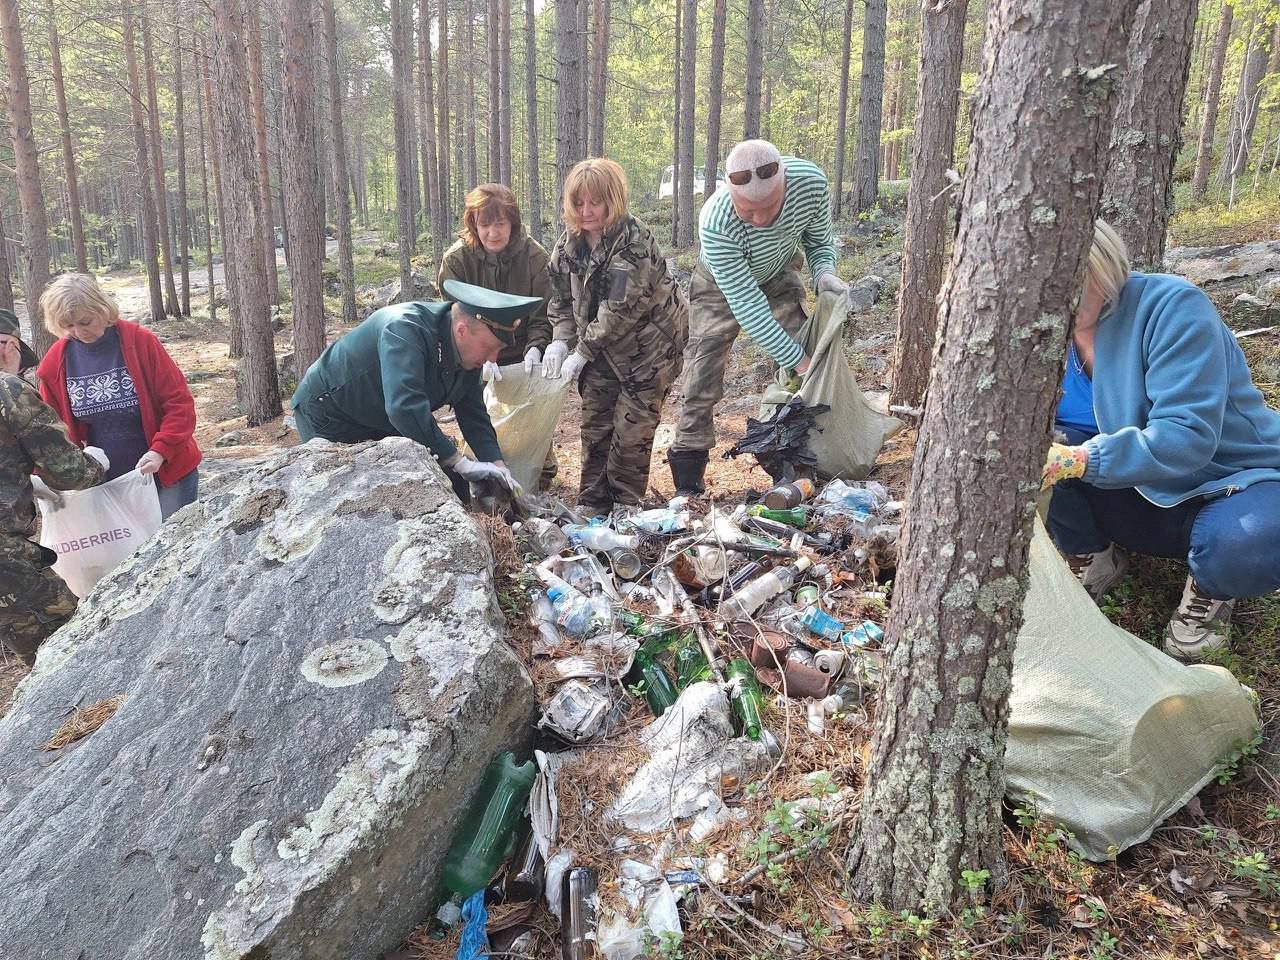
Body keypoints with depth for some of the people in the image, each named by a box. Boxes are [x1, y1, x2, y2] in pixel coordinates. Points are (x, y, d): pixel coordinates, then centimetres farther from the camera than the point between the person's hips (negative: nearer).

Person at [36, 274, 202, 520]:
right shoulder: (55, 362, -1)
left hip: (166, 471, -3)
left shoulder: (141, 342, -12)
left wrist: (160, 451, -23)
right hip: (104, 481, 3)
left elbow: (179, 401, -12)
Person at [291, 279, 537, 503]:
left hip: (390, 424, 7)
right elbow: (405, 408, -46)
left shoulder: (469, 351, -12)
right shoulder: (404, 330, -37)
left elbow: (473, 413, -4)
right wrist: (461, 464, -42)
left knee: (451, 480, 0)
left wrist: (497, 465, -16)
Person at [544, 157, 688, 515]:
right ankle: (592, 503, 20)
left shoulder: (634, 241, -22)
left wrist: (581, 353, -24)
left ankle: (625, 506, 12)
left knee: (631, 428, -4)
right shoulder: (568, 243, 0)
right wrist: (560, 341, -9)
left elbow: (620, 309, -26)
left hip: (648, 344, -6)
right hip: (601, 349, 7)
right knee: (594, 424, 8)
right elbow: (562, 298, 7)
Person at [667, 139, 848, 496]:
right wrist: (798, 360, -36)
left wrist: (824, 272, -31)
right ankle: (688, 485, 3)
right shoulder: (715, 224, -41)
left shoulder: (811, 183, -30)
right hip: (722, 285, -3)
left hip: (779, 276, 4)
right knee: (702, 380, -8)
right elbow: (747, 306, -37)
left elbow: (819, 241, -8)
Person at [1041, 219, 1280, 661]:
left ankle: (1212, 589, -1)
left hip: (1238, 482, -5)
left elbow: (1188, 436, -32)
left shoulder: (1172, 305, -23)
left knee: (1239, 546, -40)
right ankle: (1092, 561, 5)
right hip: (1144, 497, 5)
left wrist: (1081, 459, -44)